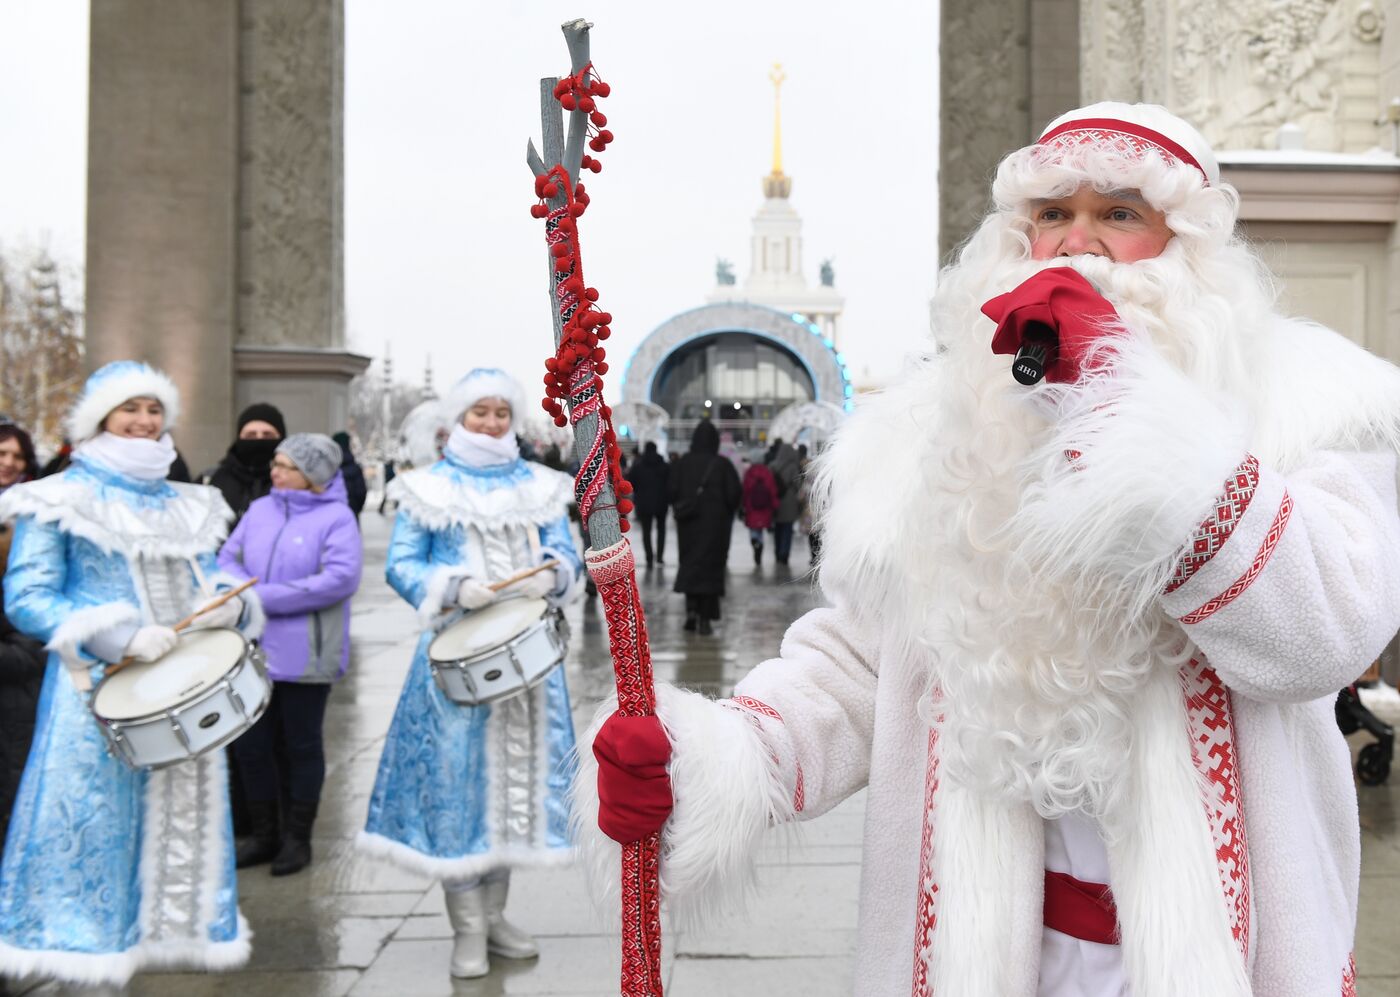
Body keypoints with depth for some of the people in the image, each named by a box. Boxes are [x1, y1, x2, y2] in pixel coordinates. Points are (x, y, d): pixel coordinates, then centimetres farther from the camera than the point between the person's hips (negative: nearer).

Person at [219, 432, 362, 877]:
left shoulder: (336, 517, -7)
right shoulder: (260, 509, 11)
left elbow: (341, 577, -19)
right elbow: (228, 558, 10)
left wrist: (267, 597, -18)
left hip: (304, 655, -5)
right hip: (253, 649, 5)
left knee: (302, 744, 7)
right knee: (250, 743, 10)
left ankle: (297, 837, 22)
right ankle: (263, 835, 26)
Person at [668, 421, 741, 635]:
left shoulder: (682, 463, -4)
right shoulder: (723, 465, -8)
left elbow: (670, 492, -7)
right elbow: (734, 495, -11)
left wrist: (680, 509, 12)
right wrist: (727, 513, 8)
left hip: (688, 523, 2)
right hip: (716, 524, -1)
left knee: (689, 563, 16)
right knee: (711, 567, 4)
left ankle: (691, 609, 0)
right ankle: (705, 619, 2)